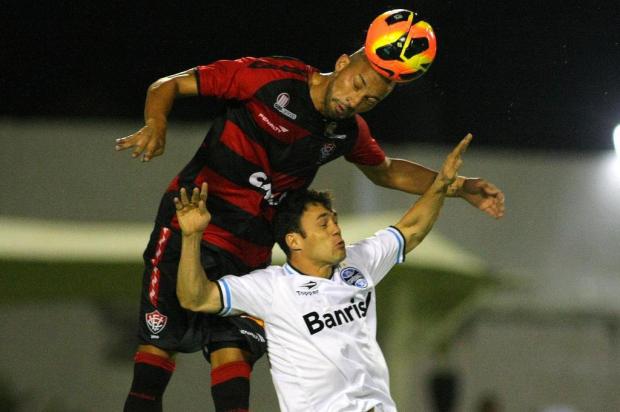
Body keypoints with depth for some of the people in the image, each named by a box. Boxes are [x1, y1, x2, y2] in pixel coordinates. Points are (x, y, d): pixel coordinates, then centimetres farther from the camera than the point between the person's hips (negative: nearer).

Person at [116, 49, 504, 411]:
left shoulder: (348, 132, 4)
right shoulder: (268, 78, -13)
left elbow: (387, 171, 26)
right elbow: (169, 85, -9)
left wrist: (462, 188, 16)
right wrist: (157, 126, -30)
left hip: (250, 252, 4)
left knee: (233, 353, -7)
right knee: (160, 342, -8)